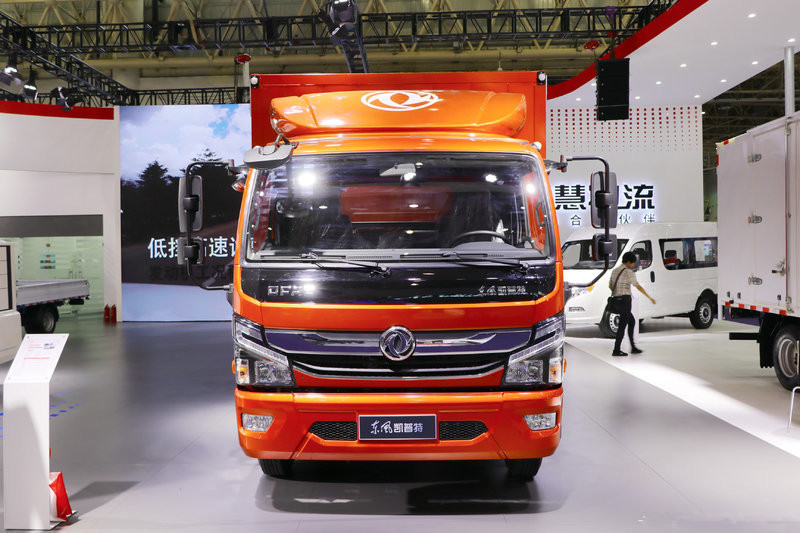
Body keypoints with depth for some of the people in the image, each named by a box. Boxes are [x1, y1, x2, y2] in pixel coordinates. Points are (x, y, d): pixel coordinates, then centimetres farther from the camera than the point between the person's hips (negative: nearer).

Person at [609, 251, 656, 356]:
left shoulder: (615, 270, 13)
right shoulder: (628, 272, -11)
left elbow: (610, 286, 21)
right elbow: (638, 287, -12)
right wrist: (650, 297, -5)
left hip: (617, 301, 9)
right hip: (625, 300, -9)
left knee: (632, 322, 19)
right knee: (622, 325, -4)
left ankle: (633, 347, 19)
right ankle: (616, 350, -3)